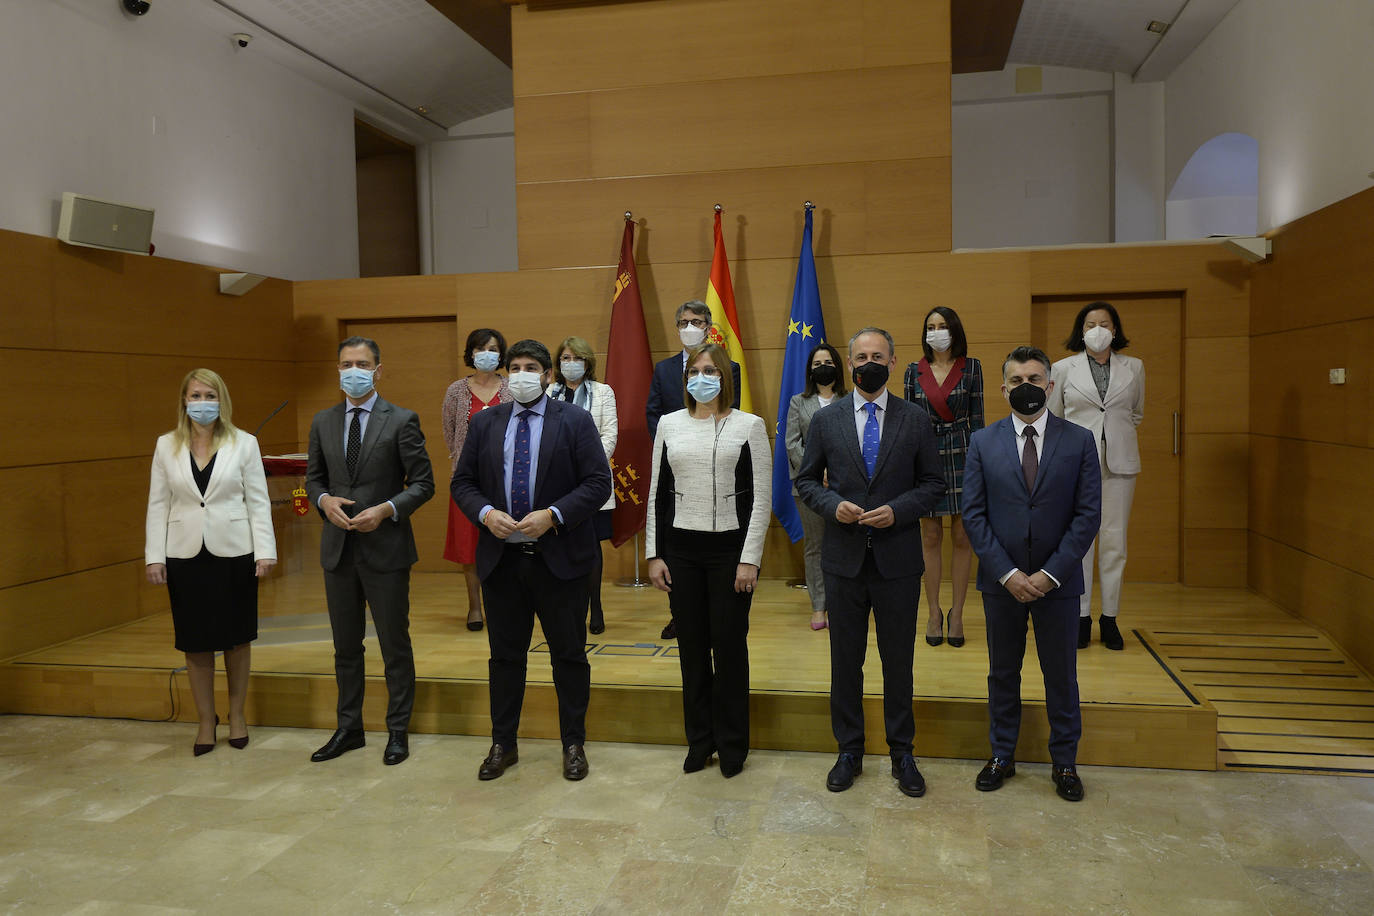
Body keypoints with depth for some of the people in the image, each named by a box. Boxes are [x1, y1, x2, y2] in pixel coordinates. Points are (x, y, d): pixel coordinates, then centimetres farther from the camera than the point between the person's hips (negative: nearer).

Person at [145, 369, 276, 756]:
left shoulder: (244, 444, -1)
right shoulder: (166, 446, 5)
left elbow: (258, 502, -2)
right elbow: (158, 504, 5)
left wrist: (265, 551, -8)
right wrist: (154, 557, -1)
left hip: (233, 552, -1)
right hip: (186, 554, 1)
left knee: (236, 636, 8)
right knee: (195, 641, 7)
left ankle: (237, 714, 25)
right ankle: (206, 720, 22)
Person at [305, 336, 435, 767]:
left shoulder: (401, 421, -5)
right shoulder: (323, 422, 9)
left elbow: (423, 482, -6)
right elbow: (314, 476, 15)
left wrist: (386, 510, -19)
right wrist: (324, 500, -7)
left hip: (386, 547, -4)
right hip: (338, 548, 5)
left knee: (395, 645, 5)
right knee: (345, 645, 15)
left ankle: (398, 731, 18)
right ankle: (348, 728, 28)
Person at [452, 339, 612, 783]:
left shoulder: (575, 420, -2)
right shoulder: (485, 423, 8)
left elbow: (597, 483, -7)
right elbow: (462, 482, 9)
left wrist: (553, 514, -19)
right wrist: (485, 512, -11)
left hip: (559, 558, -2)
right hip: (500, 558, 3)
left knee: (569, 655, 8)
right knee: (505, 655, 13)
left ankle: (574, 745, 23)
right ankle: (503, 745, 27)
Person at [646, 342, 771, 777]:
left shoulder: (749, 425, -1)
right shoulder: (670, 425, 8)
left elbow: (761, 497, -4)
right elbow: (657, 492, 9)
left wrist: (750, 559, -10)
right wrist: (654, 554, 4)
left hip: (729, 547, -3)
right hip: (681, 549, 3)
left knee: (730, 645, 3)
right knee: (691, 646, 9)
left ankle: (732, 745, 19)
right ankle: (700, 741, 24)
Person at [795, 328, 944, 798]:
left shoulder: (915, 419, 2)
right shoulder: (826, 419, 4)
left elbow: (933, 482, 4)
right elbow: (806, 480, 8)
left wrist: (897, 510, -13)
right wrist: (833, 505, -12)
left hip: (898, 559, -1)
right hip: (844, 557, 1)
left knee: (898, 659, 9)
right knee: (845, 659, 10)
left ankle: (902, 752, 25)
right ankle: (849, 751, 25)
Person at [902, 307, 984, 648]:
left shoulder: (971, 367, 3)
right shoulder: (914, 371, 6)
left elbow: (977, 416, 4)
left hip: (961, 456, -1)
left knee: (962, 537, 2)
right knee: (930, 537, 5)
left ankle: (957, 613, 13)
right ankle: (934, 612, 15)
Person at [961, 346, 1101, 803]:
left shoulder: (1079, 440, -1)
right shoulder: (982, 442, 1)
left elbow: (1088, 514, -5)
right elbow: (973, 514, -2)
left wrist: (1050, 573, -13)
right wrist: (1007, 573, -11)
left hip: (1058, 581, -1)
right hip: (1001, 581, 1)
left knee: (1061, 675, 10)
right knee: (1003, 672, 12)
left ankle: (1064, 763, 26)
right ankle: (1001, 756, 28)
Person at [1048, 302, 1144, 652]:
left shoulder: (1134, 367, 9)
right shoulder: (1063, 368, 4)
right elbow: (1053, 417, 13)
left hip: (1119, 463, 1)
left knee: (1114, 539, 2)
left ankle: (1110, 618, 11)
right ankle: (1081, 616, 9)